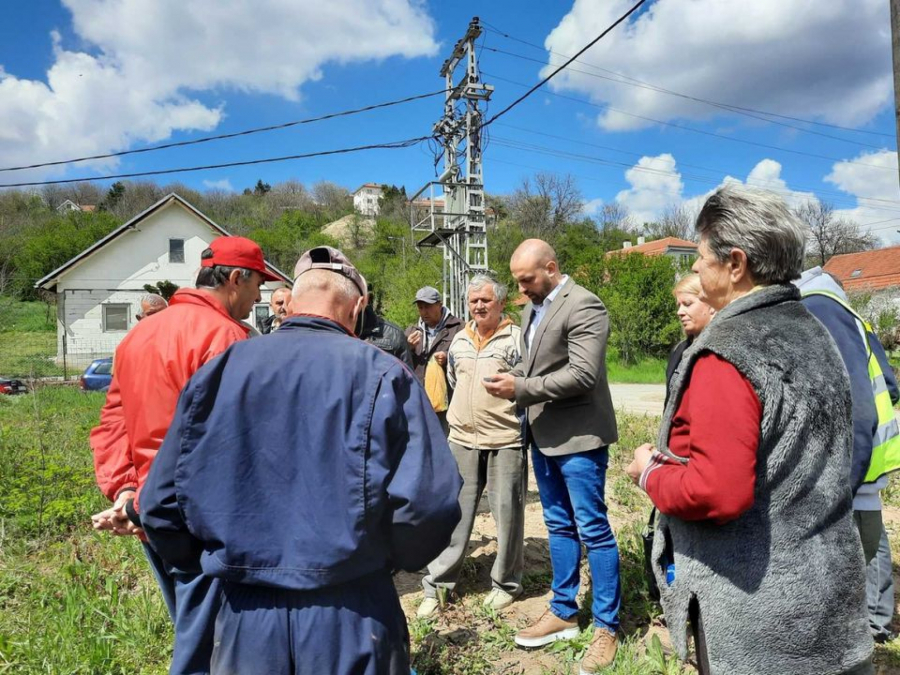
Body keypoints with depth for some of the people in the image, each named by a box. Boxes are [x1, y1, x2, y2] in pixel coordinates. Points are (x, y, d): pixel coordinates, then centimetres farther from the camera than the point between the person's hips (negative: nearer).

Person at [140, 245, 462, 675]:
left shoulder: (219, 371, -1)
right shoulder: (380, 374, -11)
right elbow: (428, 502, -18)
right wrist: (392, 559, 2)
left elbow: (160, 504, 1)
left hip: (244, 611, 3)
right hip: (348, 612, -2)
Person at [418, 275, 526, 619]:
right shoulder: (459, 340, 11)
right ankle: (438, 584, 17)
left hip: (505, 441, -4)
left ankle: (506, 583, 24)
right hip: (462, 439, 4)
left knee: (507, 513, 6)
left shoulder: (516, 339, -6)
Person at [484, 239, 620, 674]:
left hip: (578, 435, -8)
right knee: (559, 526, 17)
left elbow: (582, 375, -23)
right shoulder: (532, 309, 11)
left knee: (593, 530, 2)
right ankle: (563, 612, 31)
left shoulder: (583, 306, -16)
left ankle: (606, 626, 17)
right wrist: (512, 377, -1)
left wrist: (520, 388, -21)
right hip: (543, 435, 9)